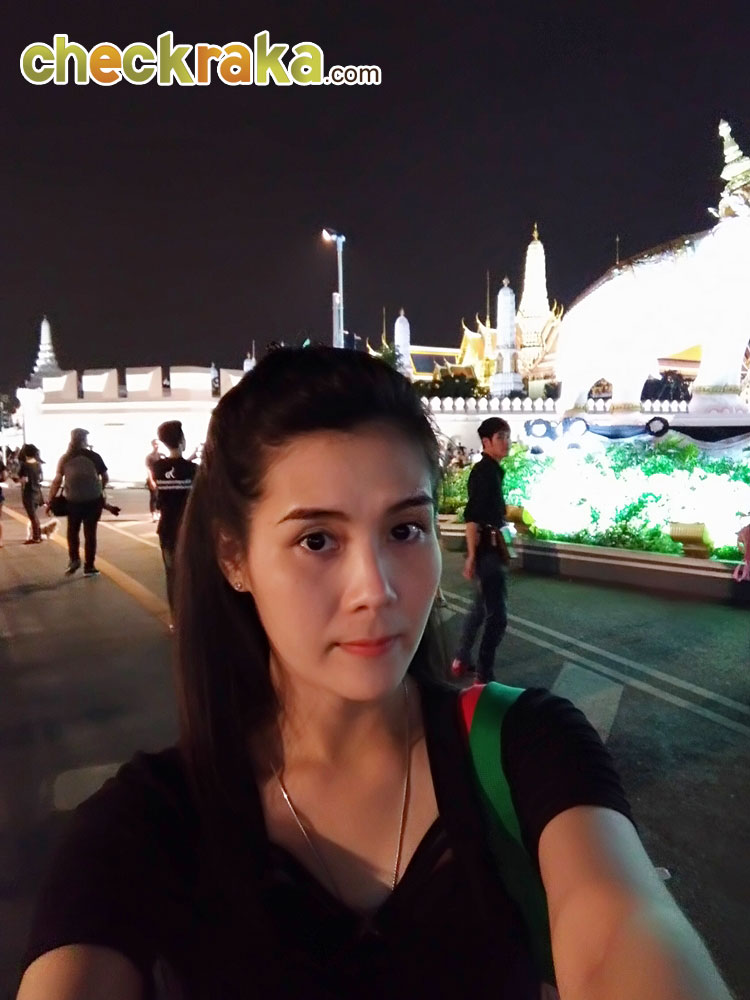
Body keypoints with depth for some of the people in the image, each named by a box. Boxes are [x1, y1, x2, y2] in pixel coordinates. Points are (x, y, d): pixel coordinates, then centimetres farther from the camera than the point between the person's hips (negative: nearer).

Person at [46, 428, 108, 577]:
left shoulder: (65, 458, 2)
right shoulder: (94, 456, -4)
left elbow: (57, 481, -2)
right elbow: (105, 478, 1)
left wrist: (50, 501, 5)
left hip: (73, 501, 2)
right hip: (93, 500, -1)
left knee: (72, 531, 21)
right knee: (90, 533, 6)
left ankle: (74, 559, 9)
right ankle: (89, 567, 9)